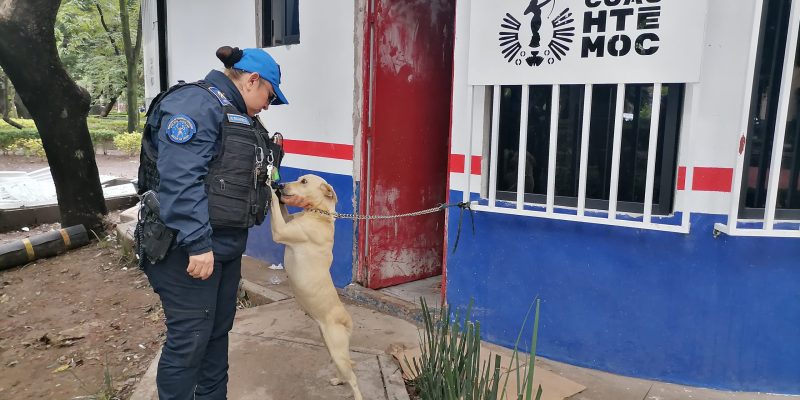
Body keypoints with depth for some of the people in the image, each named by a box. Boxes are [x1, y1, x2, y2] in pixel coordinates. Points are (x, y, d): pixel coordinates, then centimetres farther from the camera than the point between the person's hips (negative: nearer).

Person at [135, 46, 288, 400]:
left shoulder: (238, 115, 17)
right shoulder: (195, 103, -15)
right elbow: (180, 181, -25)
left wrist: (277, 191, 15)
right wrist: (198, 244, -27)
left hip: (226, 244, 10)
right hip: (189, 249, -10)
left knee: (218, 331, 18)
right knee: (189, 339, -2)